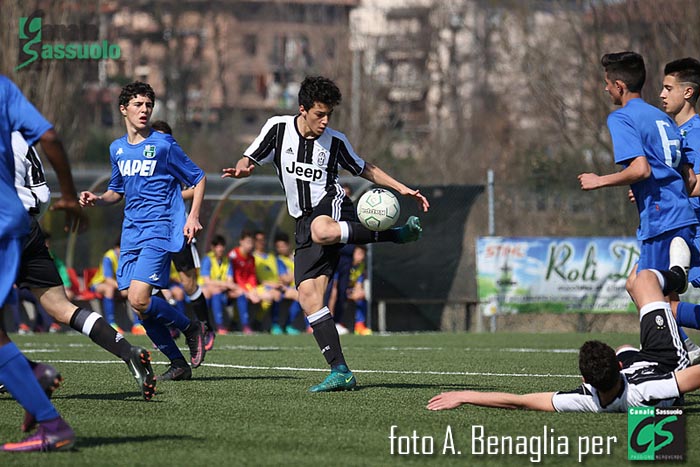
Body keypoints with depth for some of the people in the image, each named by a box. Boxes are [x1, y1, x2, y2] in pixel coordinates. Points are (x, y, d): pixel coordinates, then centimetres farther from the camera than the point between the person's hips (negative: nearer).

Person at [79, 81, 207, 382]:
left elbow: (198, 178, 3)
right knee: (137, 306, 0)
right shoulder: (117, 149, 13)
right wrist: (97, 200, 6)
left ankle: (191, 328, 4)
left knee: (139, 299, -21)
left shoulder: (163, 145, -4)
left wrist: (193, 216, -10)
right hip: (131, 233, 6)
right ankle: (178, 364, 11)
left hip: (159, 230, -6)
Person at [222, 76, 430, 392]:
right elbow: (250, 160, 9)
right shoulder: (278, 128, 2)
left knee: (321, 231, -42)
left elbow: (365, 170, 14)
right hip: (305, 221, 3)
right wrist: (241, 169, -16)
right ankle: (340, 372, -8)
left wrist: (402, 189, 6)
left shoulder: (335, 141, 1)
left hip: (332, 205, -3)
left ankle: (396, 233, -25)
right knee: (308, 295, -9)